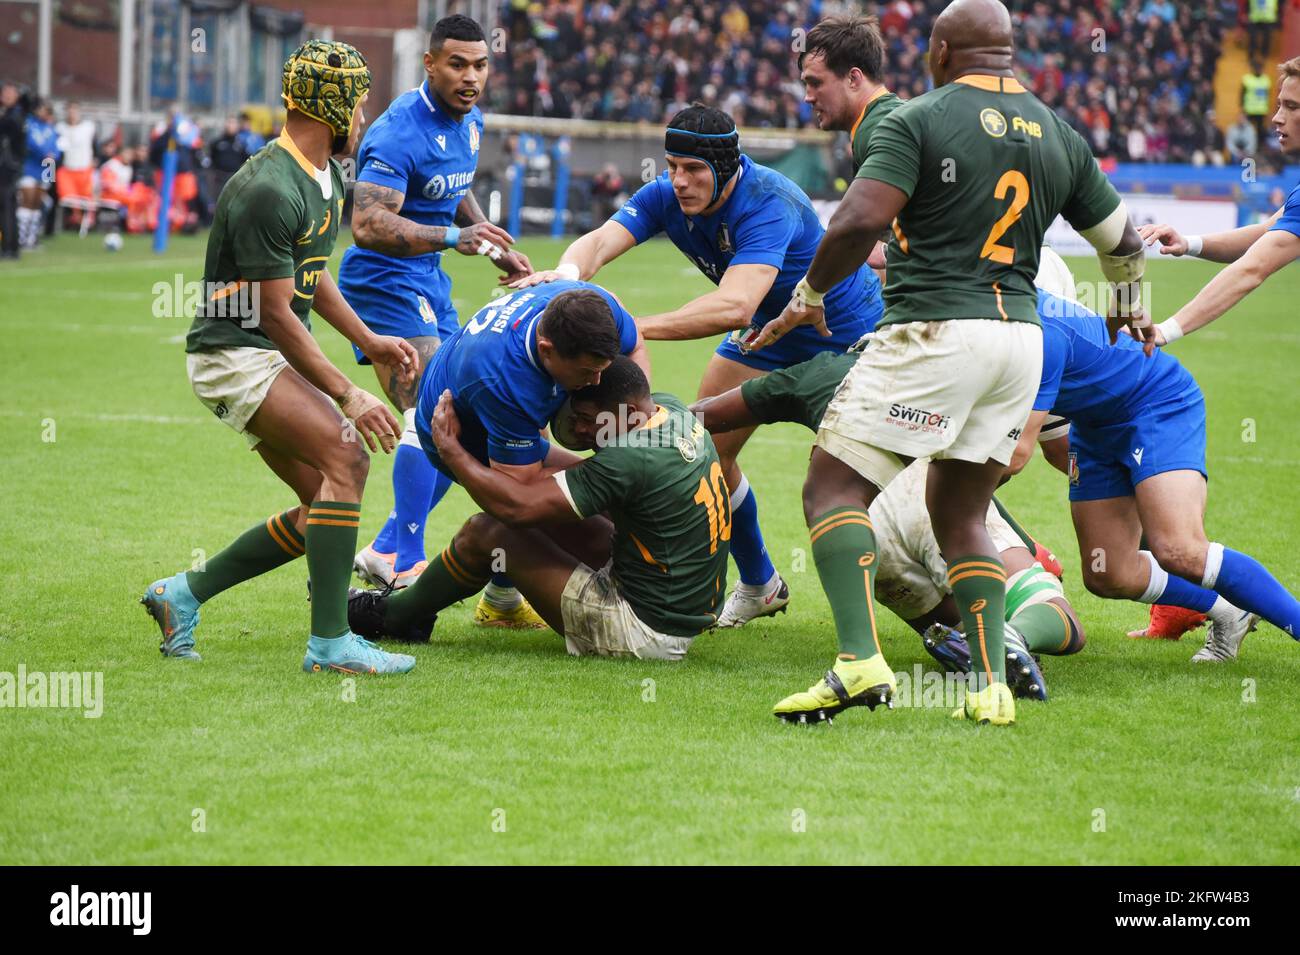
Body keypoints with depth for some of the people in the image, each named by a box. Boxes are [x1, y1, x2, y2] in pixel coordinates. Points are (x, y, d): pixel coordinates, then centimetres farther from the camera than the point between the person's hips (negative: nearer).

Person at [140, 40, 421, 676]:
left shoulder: (326, 176, 11)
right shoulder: (268, 189, -21)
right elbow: (275, 314, -21)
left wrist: (368, 340, 15)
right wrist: (346, 396, -20)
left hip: (277, 359, 10)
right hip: (235, 355, -10)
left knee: (322, 507, 6)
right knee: (346, 457, -24)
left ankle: (184, 594, 18)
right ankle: (330, 643, -23)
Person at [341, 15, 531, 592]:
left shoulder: (469, 122, 8)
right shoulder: (399, 133, -22)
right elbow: (368, 225, -32)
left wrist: (496, 249, 23)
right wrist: (452, 237, -41)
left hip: (430, 285, 9)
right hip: (384, 282, -9)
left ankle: (385, 552, 17)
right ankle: (405, 564, -21)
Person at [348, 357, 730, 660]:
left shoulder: (631, 460, -26)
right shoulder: (669, 409, 0)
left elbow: (517, 506, -25)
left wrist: (450, 450, -12)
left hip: (647, 631, -10)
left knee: (485, 531, -4)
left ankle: (395, 615, 18)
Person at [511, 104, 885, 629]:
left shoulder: (768, 204, -39)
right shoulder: (666, 195, -18)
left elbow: (735, 307, -52)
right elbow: (602, 239, -32)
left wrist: (634, 327, -59)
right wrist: (569, 270, -58)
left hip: (845, 327, -7)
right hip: (768, 327, 7)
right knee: (709, 447, 2)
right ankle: (759, 586, 20)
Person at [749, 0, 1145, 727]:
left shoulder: (918, 121, -5)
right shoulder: (1058, 135, 13)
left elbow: (860, 222, -16)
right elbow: (1123, 241, 22)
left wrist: (808, 297, 0)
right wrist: (1130, 308, 43)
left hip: (934, 333, -6)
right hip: (1020, 337, 6)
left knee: (834, 487, 0)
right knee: (961, 515, 18)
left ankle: (861, 660, -17)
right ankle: (993, 684, 5)